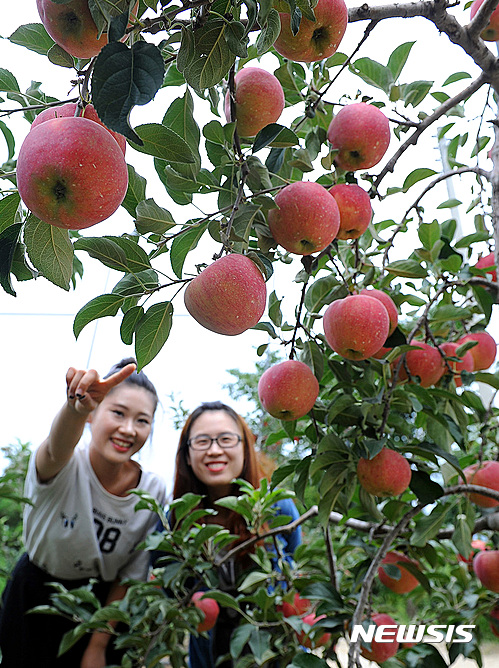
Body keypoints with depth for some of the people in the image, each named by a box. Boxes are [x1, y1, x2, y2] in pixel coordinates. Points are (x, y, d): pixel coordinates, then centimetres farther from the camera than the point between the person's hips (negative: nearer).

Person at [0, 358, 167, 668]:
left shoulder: (154, 492, -18)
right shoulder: (62, 467, -25)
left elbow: (128, 577, -7)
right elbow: (56, 449, -52)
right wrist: (77, 407, -73)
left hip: (102, 601, 2)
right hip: (34, 597, -1)